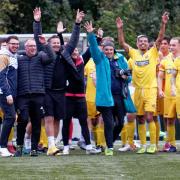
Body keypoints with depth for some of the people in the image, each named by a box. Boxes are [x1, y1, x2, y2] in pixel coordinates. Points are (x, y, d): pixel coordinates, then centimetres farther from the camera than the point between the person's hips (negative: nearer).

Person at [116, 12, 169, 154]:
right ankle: (143, 145, 16)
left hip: (150, 89, -3)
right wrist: (120, 29, -7)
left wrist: (163, 24, -20)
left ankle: (153, 144, -4)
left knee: (149, 117, -11)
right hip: (138, 90, 3)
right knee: (140, 119, 8)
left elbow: (160, 39, -8)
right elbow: (122, 43, 4)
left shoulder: (153, 52, 3)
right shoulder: (134, 53, 9)